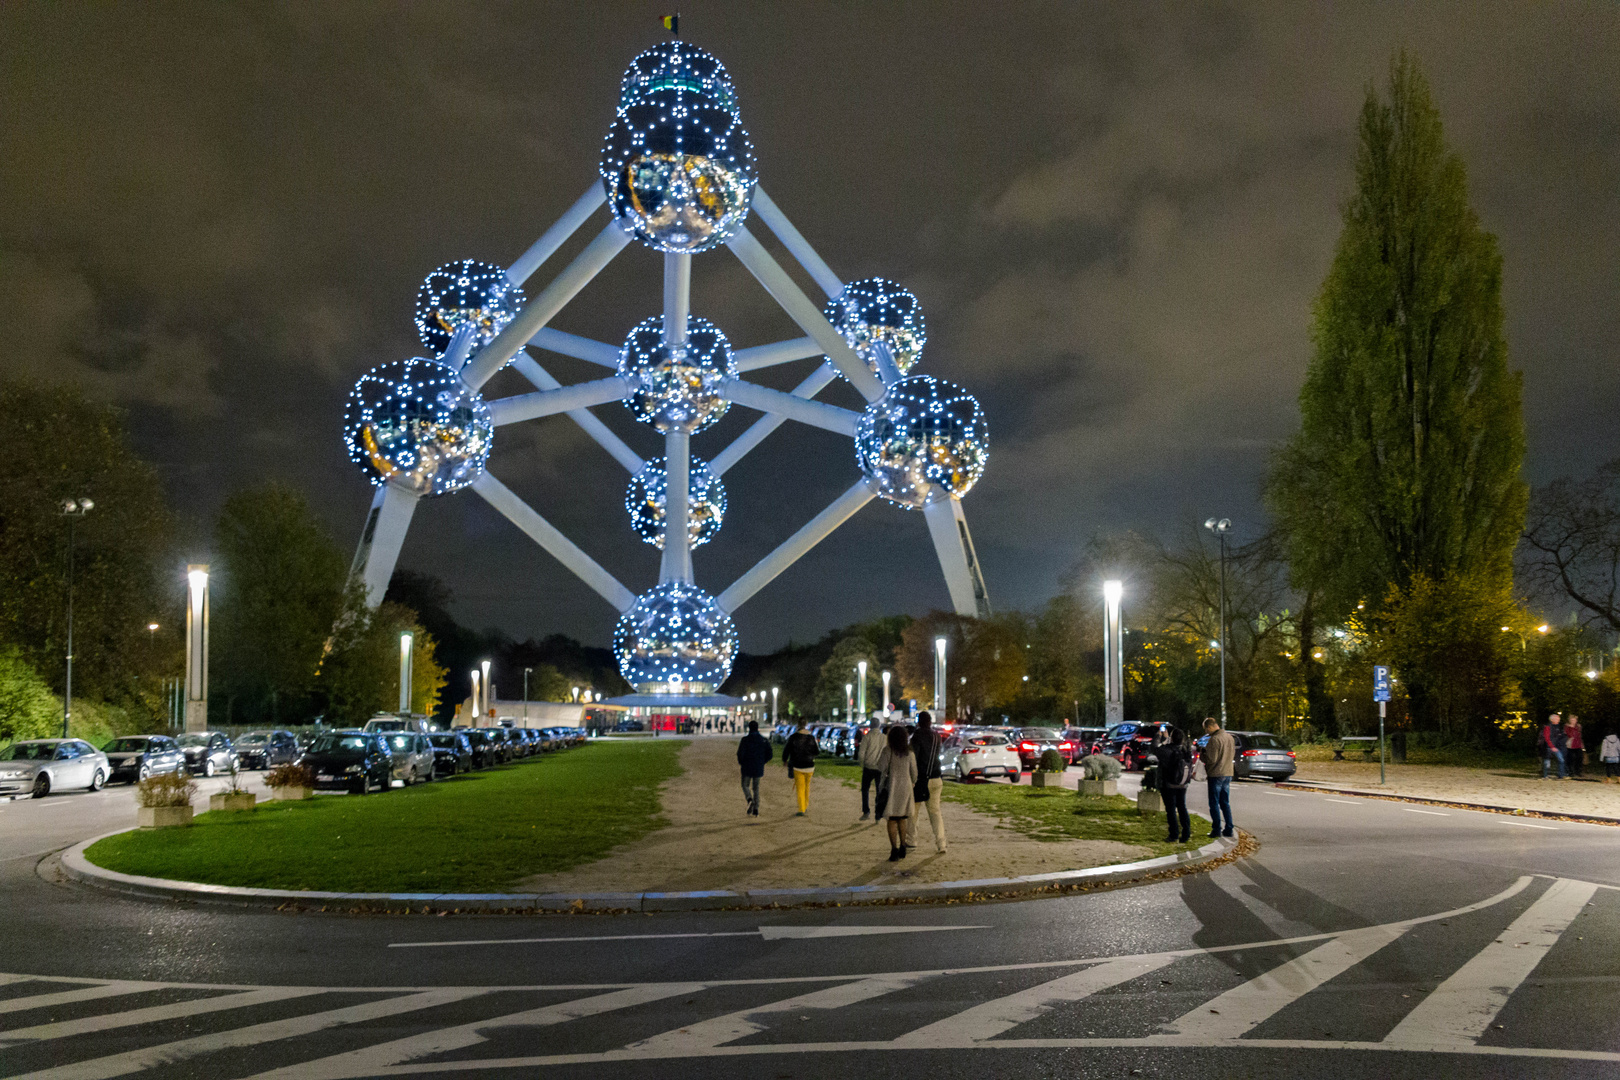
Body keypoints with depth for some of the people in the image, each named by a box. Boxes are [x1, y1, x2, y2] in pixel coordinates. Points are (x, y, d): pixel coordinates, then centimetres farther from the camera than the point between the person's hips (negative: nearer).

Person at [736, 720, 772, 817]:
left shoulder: (745, 739, -11)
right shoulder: (764, 740, -1)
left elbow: (740, 753, -17)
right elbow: (770, 754, -2)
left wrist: (741, 762, 3)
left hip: (747, 768, -3)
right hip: (759, 768, 3)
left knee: (745, 785, 14)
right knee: (756, 788, 14)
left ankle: (750, 800, -17)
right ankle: (755, 810, 8)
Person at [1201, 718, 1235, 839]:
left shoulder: (1214, 740, -19)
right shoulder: (1229, 737, 8)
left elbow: (1211, 759, -22)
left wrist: (1202, 753, -3)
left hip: (1216, 775, -8)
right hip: (1228, 774, 8)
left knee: (1214, 803, 1)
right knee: (1225, 803, 14)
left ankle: (1216, 829, 1)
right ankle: (1228, 829, 14)